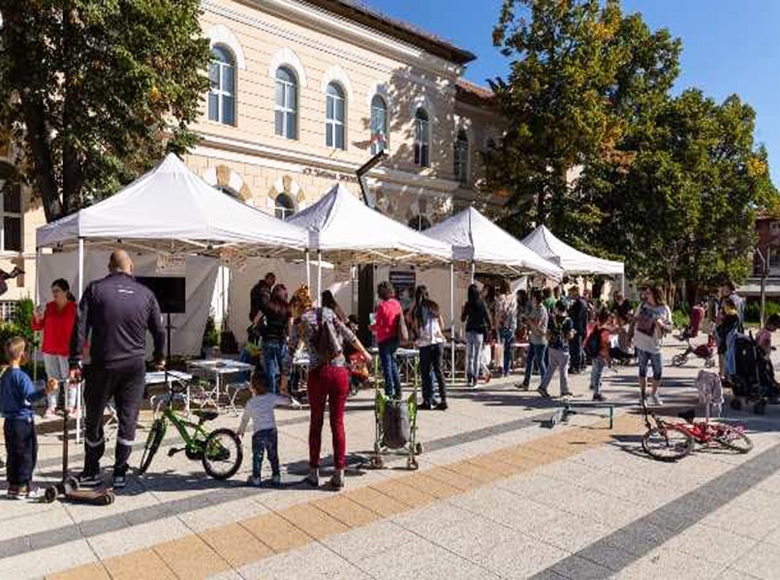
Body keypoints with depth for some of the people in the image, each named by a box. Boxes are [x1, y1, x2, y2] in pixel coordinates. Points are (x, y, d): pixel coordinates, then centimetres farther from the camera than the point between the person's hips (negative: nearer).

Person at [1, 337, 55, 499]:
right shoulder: (21, 376, -18)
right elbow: (28, 398, -26)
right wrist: (46, 391, -37)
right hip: (23, 421, -9)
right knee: (26, 454, 1)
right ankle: (23, 487, 7)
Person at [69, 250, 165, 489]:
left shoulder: (95, 289, -1)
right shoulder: (145, 293, 4)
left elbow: (80, 327, -7)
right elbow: (159, 330, 8)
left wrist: (75, 362, -3)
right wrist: (159, 358, 23)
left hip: (102, 366, -1)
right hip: (134, 366, 1)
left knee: (94, 419, 14)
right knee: (128, 419, 9)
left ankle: (91, 472, 25)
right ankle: (120, 473, 15)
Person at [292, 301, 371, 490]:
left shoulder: (299, 322, 5)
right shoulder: (328, 312, 9)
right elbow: (348, 335, 5)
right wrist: (364, 353, 17)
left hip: (318, 373, -1)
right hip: (340, 371, 2)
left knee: (316, 423, 14)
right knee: (338, 423, 9)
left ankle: (314, 473, 20)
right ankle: (339, 475, 12)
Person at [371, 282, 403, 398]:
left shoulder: (382, 305, -15)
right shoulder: (397, 303, 5)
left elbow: (379, 324, -14)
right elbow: (401, 320, 11)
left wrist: (372, 327, 5)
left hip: (385, 339, -7)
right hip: (395, 338, 7)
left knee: (387, 365, 0)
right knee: (393, 364, 17)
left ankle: (389, 393, 2)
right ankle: (397, 392, 21)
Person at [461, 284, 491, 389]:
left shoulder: (468, 304, -5)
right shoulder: (482, 303, -6)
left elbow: (463, 319, 2)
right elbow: (487, 318, -6)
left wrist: (462, 311, 20)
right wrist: (489, 328, 7)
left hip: (469, 332, 1)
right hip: (479, 331, -1)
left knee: (469, 356, 9)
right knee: (477, 356, 5)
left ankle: (469, 378, 8)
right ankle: (475, 379, 5)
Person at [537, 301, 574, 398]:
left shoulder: (552, 319, -2)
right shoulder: (568, 320, -11)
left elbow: (548, 332, -1)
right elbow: (570, 336, -13)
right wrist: (572, 332, 7)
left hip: (552, 347, 4)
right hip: (563, 348, -4)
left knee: (551, 368, 15)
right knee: (563, 370, 8)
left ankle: (543, 386, 10)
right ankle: (564, 391, 18)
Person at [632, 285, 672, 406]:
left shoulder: (664, 309, -3)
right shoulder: (642, 305, 1)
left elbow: (669, 327, -2)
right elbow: (635, 320, 11)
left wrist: (661, 324, -23)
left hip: (655, 345, -1)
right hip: (641, 343, 1)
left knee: (658, 371, 2)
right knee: (642, 369, 8)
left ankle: (653, 395, 23)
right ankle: (643, 395, 19)